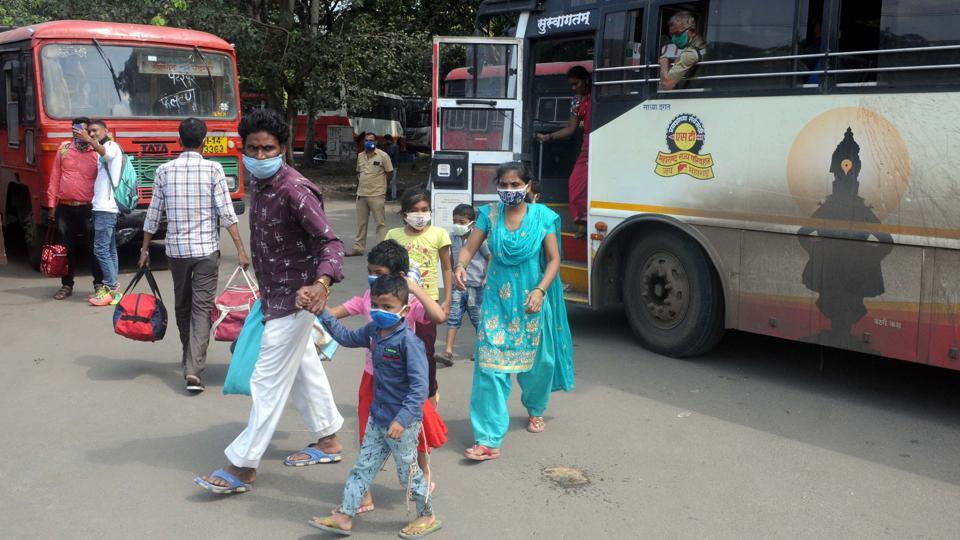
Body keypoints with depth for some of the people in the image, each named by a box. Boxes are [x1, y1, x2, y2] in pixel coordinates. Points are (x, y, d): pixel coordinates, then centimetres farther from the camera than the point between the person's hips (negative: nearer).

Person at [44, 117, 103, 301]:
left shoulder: (97, 153, -2)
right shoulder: (63, 149, 7)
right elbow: (55, 178, 9)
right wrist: (51, 205, 5)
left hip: (88, 208, -3)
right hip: (64, 208, 3)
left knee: (94, 247, 3)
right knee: (67, 248, 10)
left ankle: (99, 284, 14)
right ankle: (66, 285, 19)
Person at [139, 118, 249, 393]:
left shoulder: (164, 170, 2)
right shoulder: (213, 169, -5)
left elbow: (153, 215, 5)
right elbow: (226, 213, -10)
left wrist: (144, 250, 14)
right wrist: (240, 249, -8)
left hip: (176, 248, 3)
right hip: (206, 249, -3)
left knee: (182, 305, 19)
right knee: (202, 307, -2)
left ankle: (189, 357, 35)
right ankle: (194, 369, -13)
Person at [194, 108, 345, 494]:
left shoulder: (294, 190, -22)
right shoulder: (261, 184, 6)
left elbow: (330, 241, -29)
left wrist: (322, 283, -47)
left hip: (293, 298, -10)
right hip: (276, 294, 10)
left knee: (269, 379, -4)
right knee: (303, 368, 19)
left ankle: (242, 467, 4)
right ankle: (328, 440, 33)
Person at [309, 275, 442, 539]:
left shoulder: (408, 340, -24)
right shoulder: (373, 331, 0)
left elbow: (419, 385, -26)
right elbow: (346, 337, 21)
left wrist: (403, 418, -32)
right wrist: (323, 314, 14)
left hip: (402, 422, -7)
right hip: (377, 417, 7)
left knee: (408, 472, 9)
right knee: (363, 467, 14)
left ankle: (428, 517, 29)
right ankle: (344, 516, 23)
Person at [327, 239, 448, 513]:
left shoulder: (410, 302, -19)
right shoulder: (367, 298, -4)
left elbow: (439, 317, -35)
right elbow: (334, 314, -3)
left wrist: (416, 289, -33)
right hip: (373, 376, 4)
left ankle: (425, 473, 44)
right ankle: (365, 494, 21)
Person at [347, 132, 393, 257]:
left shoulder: (383, 156, -5)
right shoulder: (360, 156, 12)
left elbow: (389, 172, -1)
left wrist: (379, 184, 0)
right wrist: (359, 186, 12)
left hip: (377, 195, -6)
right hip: (361, 194, 6)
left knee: (380, 223, -2)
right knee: (361, 223, 11)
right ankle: (358, 248, 18)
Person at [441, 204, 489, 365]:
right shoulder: (454, 239, 5)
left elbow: (490, 258, -5)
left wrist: (486, 278, -10)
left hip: (475, 286, -4)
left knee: (477, 319, 8)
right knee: (453, 317, -4)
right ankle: (448, 352, -5)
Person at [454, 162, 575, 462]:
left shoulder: (543, 216, -5)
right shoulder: (489, 215, -1)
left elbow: (554, 260, -3)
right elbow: (469, 248, -2)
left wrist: (540, 290, -17)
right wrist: (461, 266, -25)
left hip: (531, 301, 0)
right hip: (498, 299, 0)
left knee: (536, 361, 16)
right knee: (491, 367, -8)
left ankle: (535, 409, 48)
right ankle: (488, 440, -7)